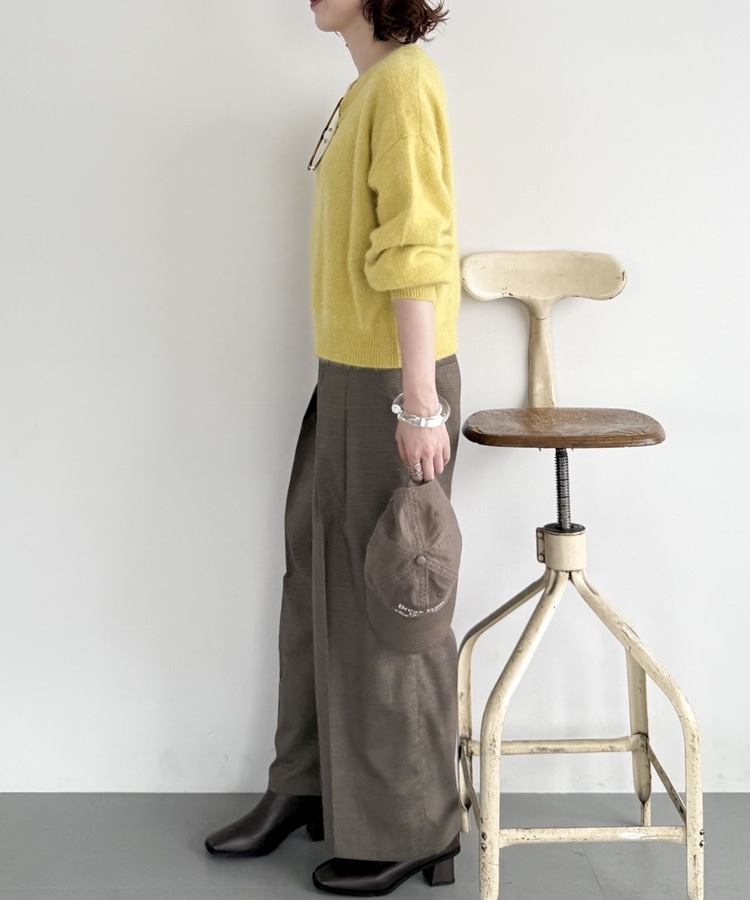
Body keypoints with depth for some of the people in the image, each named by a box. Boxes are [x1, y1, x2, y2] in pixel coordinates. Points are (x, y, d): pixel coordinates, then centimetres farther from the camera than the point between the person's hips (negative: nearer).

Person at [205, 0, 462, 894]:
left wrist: (420, 401, -22)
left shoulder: (404, 80, -13)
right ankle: (311, 785, 31)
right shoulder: (365, 90, 13)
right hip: (349, 376, 9)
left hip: (393, 380, -9)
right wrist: (347, 381, 19)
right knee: (319, 575, 16)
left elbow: (418, 251, -20)